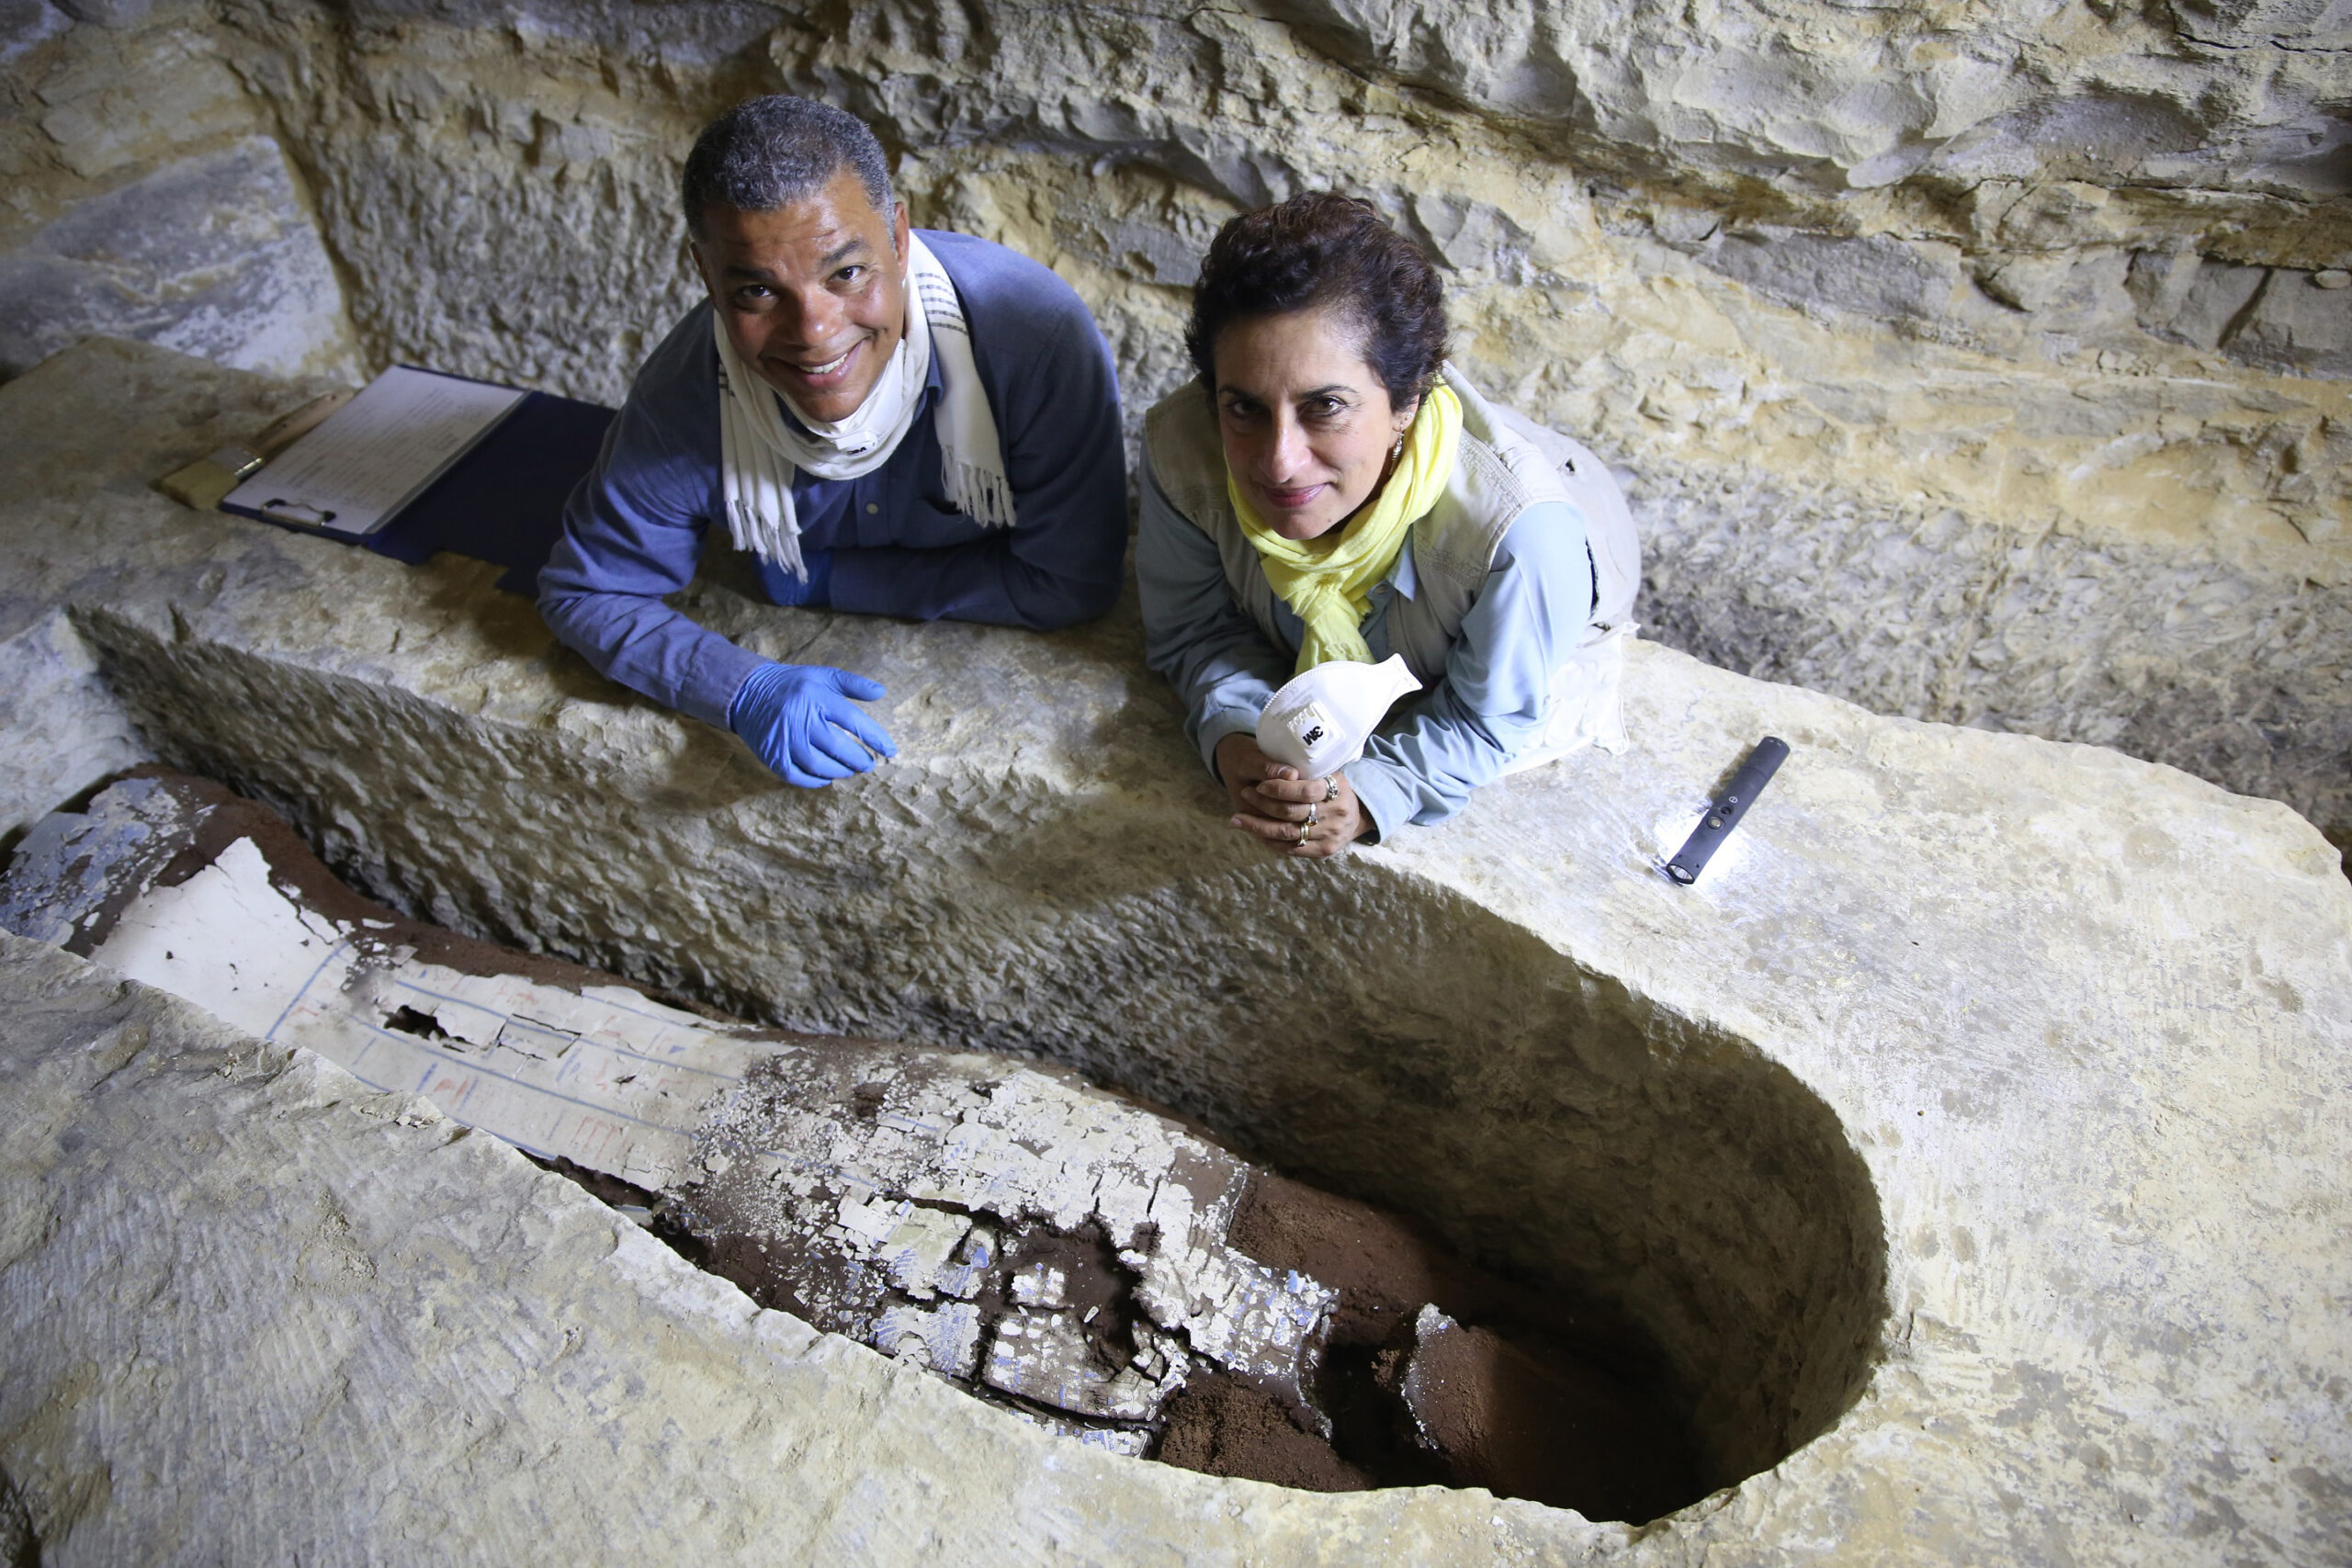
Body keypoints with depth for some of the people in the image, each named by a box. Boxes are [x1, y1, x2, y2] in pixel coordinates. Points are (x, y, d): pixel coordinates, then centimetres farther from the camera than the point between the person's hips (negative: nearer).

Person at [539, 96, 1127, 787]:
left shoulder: (1039, 337, -35)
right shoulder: (682, 399, -26)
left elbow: (1070, 586, -26)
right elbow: (585, 593, -11)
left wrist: (825, 575, -22)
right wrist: (746, 690, -32)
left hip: (1015, 649, -1)